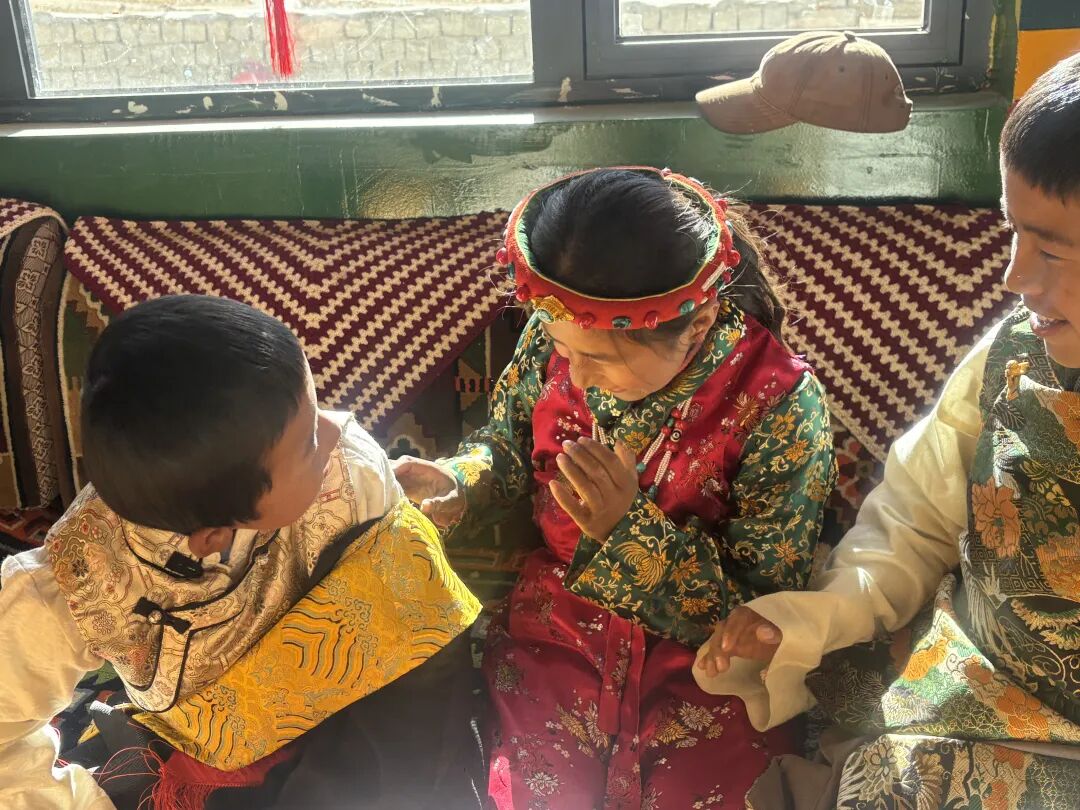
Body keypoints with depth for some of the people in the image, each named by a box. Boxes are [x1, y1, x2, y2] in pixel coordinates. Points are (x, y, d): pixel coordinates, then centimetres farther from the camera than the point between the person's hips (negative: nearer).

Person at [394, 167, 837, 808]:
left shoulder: (780, 403, -23)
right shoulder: (553, 339, -13)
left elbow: (764, 615, -17)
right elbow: (510, 449, 8)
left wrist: (631, 528, -31)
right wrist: (457, 488, -15)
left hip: (704, 660, -2)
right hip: (558, 632, 3)